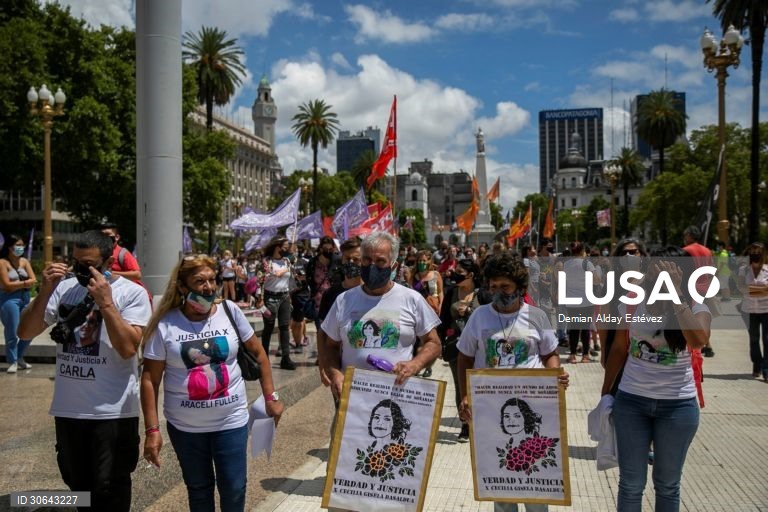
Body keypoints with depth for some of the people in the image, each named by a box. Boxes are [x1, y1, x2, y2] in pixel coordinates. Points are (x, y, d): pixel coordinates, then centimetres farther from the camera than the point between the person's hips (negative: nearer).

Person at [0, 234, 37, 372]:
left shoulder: (24, 261, 10)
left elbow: (34, 280, 2)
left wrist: (18, 283, -13)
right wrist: (24, 283, -6)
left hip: (25, 299, 6)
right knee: (12, 333, -2)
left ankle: (19, 357, 26)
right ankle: (12, 362, 11)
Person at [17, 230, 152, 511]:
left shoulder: (132, 293, -9)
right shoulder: (64, 288, 2)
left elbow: (128, 348, -19)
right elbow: (25, 333, 0)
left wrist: (105, 301, -23)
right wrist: (45, 292, -13)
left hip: (113, 411, -5)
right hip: (68, 407, 5)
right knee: (77, 483, 21)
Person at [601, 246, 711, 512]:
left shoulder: (695, 308, -11)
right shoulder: (631, 304, -5)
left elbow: (698, 340, -33)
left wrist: (676, 295, -31)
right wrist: (605, 393, 11)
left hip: (678, 405, -1)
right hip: (631, 400, 1)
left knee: (667, 485, 13)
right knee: (631, 484, 8)